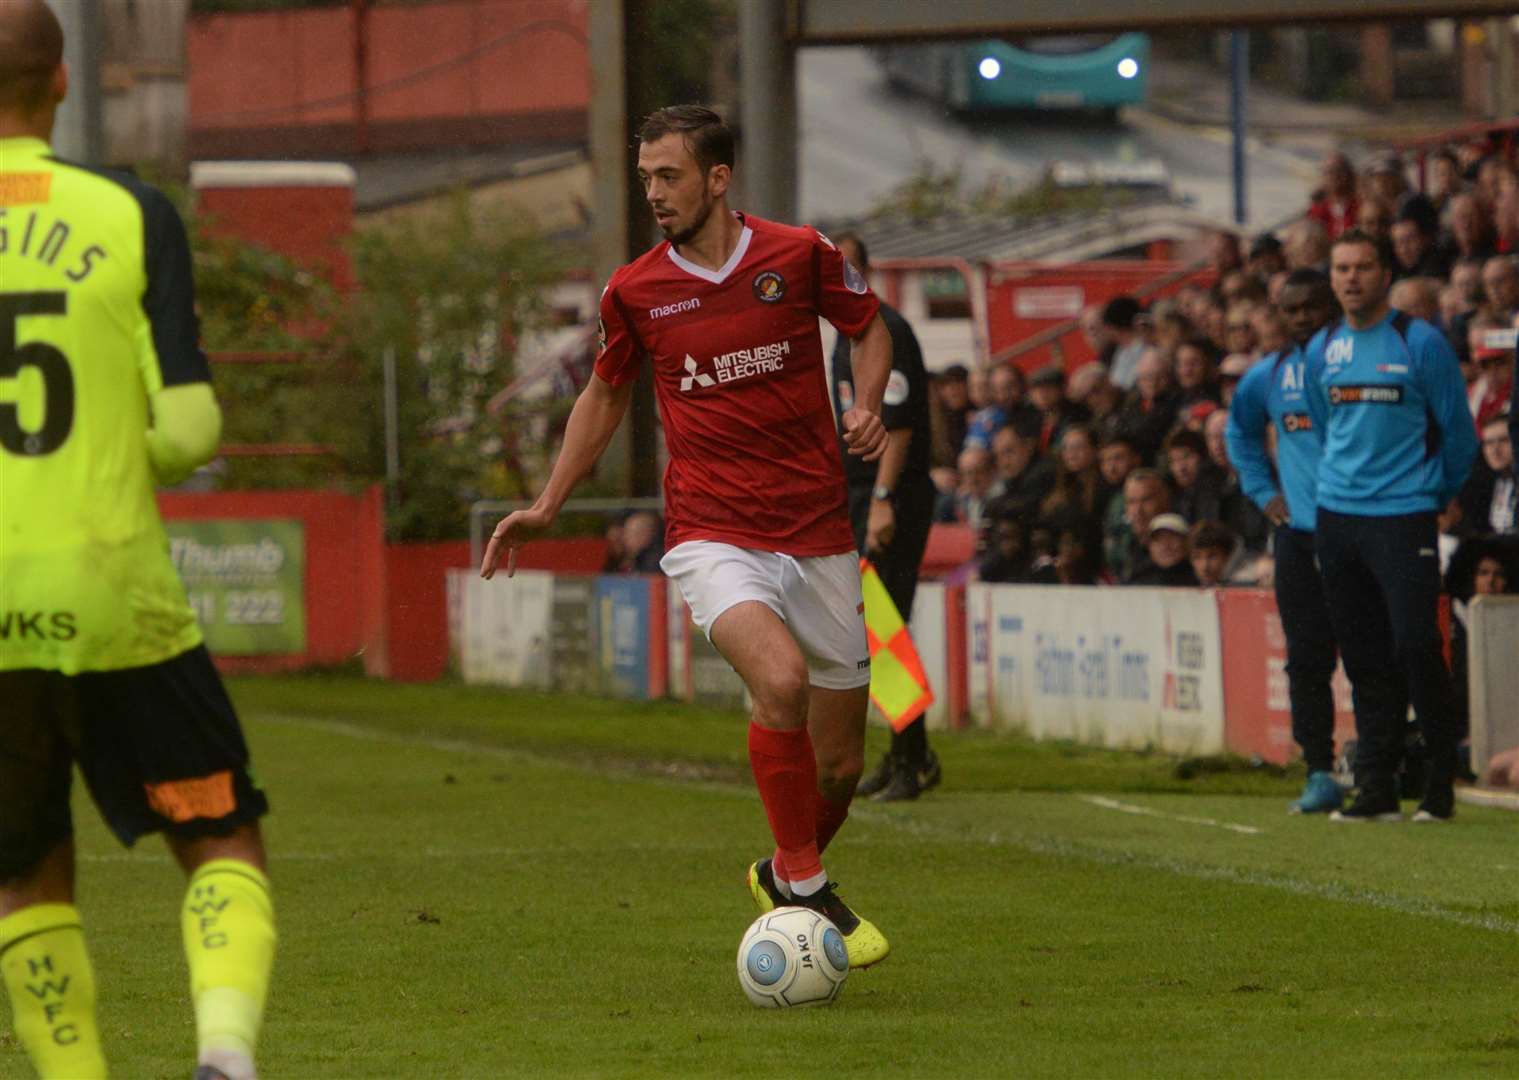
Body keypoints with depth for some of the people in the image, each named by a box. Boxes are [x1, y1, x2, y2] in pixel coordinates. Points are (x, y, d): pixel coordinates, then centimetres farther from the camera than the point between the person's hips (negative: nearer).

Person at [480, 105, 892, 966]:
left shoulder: (800, 256, -2)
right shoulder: (635, 292, 2)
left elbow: (871, 326, 16)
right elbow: (607, 395, 19)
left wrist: (867, 407, -3)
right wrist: (548, 507, 14)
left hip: (819, 537, 2)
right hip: (714, 535, -1)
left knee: (839, 764, 5)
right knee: (781, 679, -31)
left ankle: (787, 875, 36)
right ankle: (805, 888, -15)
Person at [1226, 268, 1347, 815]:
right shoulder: (1268, 376, 11)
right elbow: (1240, 431, 30)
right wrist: (1263, 491, 19)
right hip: (1297, 533, 4)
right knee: (1306, 659, 1)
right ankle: (1319, 774, 5)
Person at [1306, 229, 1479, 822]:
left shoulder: (1420, 343, -5)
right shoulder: (1322, 350, 11)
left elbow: (1458, 431, 1)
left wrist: (1434, 493, 8)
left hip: (1403, 518, -5)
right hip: (1336, 518, 5)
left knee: (1416, 649, -11)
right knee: (1364, 659, 6)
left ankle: (1440, 787, -2)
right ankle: (1377, 788, 8)